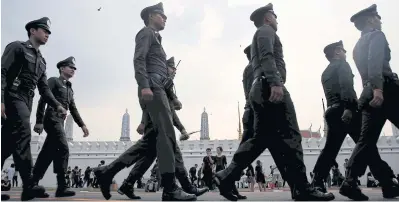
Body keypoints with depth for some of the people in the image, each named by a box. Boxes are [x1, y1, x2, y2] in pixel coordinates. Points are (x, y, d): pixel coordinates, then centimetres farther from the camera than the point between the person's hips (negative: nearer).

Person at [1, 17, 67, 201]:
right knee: (23, 136, -20)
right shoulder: (17, 47, 2)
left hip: (26, 102, 8)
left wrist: (57, 106, 4)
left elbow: (44, 88, 18)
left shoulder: (41, 61, 23)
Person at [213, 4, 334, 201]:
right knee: (289, 137, -9)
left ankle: (226, 177, 0)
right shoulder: (266, 30, 6)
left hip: (260, 90, 10)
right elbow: (267, 57, -14)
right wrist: (275, 82, -27)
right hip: (269, 87, -10)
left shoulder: (260, 36, 35)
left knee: (261, 138, 6)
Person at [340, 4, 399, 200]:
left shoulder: (358, 45, 26)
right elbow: (375, 62, -17)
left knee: (367, 140, 3)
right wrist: (378, 88, -28)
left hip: (368, 94, 8)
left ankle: (350, 182, -6)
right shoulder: (376, 35, 1)